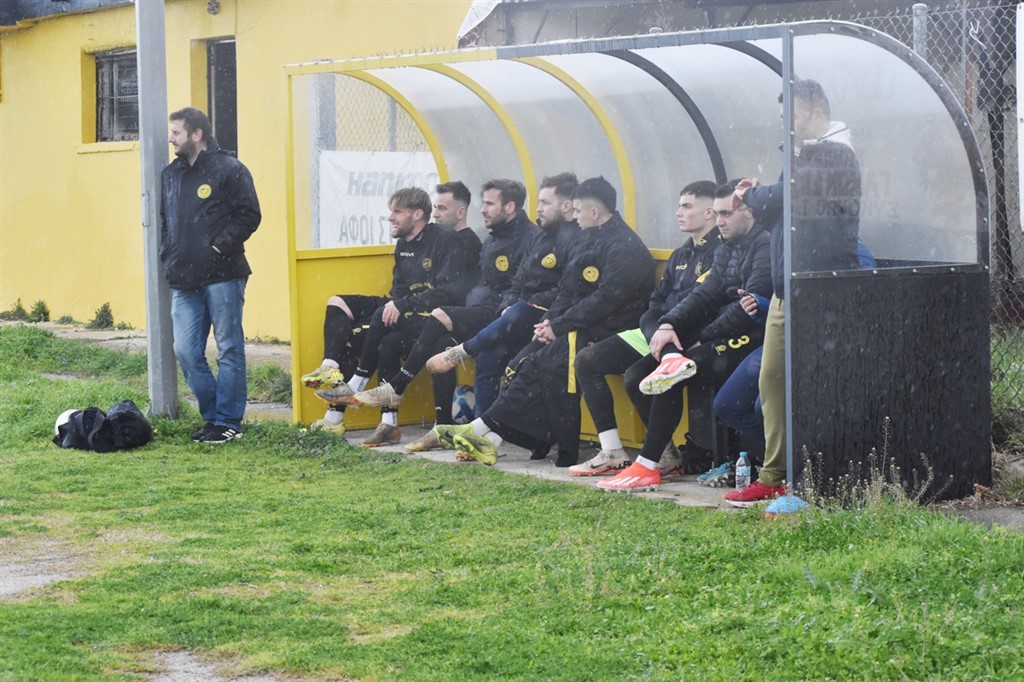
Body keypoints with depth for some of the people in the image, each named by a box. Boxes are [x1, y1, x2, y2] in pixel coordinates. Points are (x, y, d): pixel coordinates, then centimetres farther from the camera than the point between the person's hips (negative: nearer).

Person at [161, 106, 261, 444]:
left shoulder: (230, 170, -5)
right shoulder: (170, 175, 16)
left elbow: (249, 215, -8)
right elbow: (162, 220, 24)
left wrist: (222, 245, -13)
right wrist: (168, 255, 10)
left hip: (222, 276, -6)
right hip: (184, 281, 7)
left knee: (229, 349, 0)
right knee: (186, 351, 4)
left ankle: (228, 421, 7)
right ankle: (213, 415, 17)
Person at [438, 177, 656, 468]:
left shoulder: (626, 247, -12)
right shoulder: (587, 240, 18)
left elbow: (606, 299, -19)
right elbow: (567, 290, 18)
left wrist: (559, 326, -16)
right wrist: (549, 321, -1)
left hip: (603, 332, -9)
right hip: (576, 327, 9)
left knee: (540, 365, -23)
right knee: (524, 363, -11)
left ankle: (486, 430, -19)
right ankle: (491, 436, -20)